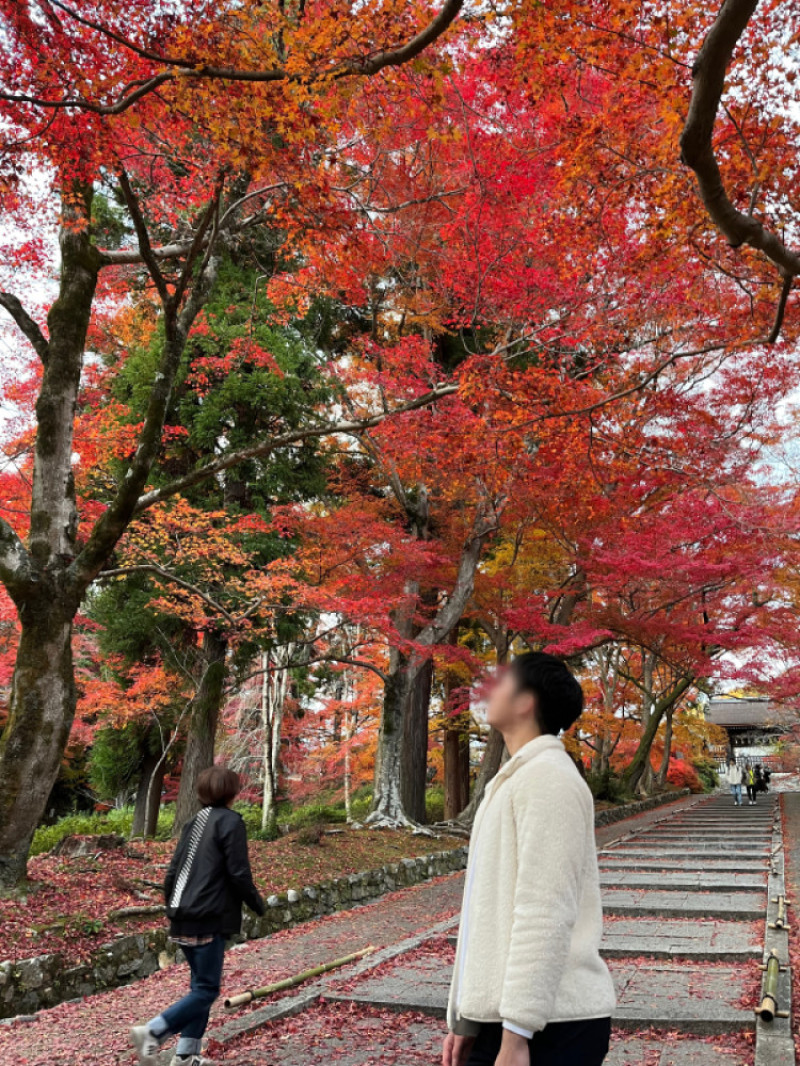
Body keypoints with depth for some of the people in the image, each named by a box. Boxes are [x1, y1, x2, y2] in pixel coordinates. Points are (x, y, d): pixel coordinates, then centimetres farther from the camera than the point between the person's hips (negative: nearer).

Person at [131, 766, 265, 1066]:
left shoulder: (195, 822, 14)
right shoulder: (230, 822, -8)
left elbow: (172, 871, 15)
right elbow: (238, 874, -12)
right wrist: (258, 904, 3)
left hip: (184, 918, 8)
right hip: (209, 918, -8)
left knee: (201, 984, 17)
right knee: (206, 989, 0)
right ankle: (152, 1032, -12)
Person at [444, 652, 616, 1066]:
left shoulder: (547, 776, -13)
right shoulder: (515, 779, 17)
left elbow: (545, 915, -20)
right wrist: (467, 1018, 17)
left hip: (547, 1026, -8)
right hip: (500, 1017, 8)